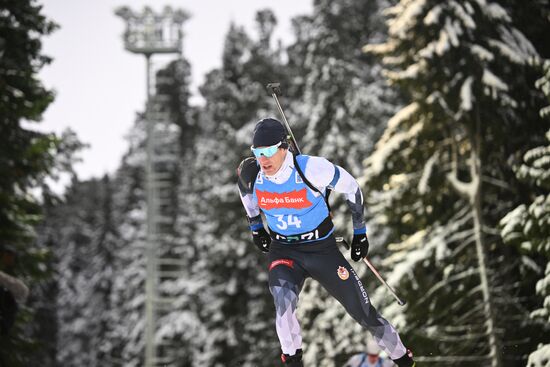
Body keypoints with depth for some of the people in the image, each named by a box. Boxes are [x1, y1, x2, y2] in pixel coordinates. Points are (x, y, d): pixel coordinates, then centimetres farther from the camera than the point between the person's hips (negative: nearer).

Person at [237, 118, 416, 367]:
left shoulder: (311, 168, -24)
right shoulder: (252, 173, -13)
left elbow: (351, 187, -7)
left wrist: (359, 231, 1)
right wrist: (255, 227, 20)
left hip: (323, 249, -2)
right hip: (283, 250, 2)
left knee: (364, 313, 3)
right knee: (283, 300, -31)